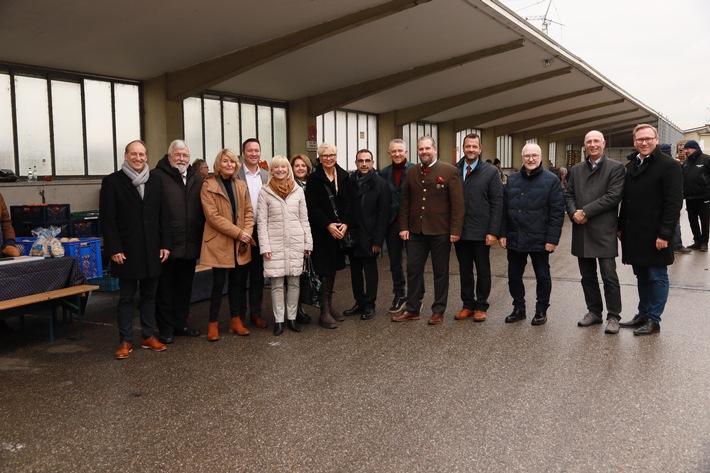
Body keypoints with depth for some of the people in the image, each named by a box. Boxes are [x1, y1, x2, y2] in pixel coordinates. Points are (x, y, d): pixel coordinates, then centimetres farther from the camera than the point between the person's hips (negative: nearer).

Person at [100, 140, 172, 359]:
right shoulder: (112, 181, -3)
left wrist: (166, 244, 1)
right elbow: (108, 218, -7)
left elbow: (164, 216, 8)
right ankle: (126, 341, 12)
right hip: (126, 251, -4)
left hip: (152, 250, 4)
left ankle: (149, 336, 21)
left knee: (149, 294, 11)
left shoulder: (156, 182, 10)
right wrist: (114, 248, -12)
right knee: (126, 297, 4)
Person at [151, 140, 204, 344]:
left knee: (185, 287, 15)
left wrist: (201, 239, 9)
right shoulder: (157, 177, -6)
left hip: (190, 246, 6)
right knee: (165, 288, 5)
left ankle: (181, 324, 28)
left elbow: (203, 211, 16)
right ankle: (166, 329, 16)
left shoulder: (197, 180, 13)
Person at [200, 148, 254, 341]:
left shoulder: (241, 186, 11)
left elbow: (248, 211, 9)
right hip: (219, 243, -5)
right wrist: (238, 232, -17)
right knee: (219, 283, -2)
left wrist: (247, 232, -9)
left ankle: (236, 320, 22)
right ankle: (213, 324, 11)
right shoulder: (208, 186, -6)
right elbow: (212, 216, -14)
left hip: (240, 244, 5)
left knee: (237, 282, 11)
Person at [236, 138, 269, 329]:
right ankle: (239, 315, 17)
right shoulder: (235, 175, -6)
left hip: (260, 231, 4)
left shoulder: (266, 175, 8)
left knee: (258, 275, 12)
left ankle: (255, 313, 22)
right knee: (240, 275, 6)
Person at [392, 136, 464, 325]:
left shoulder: (449, 171, -6)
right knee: (413, 270, 8)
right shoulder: (411, 172, 8)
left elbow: (457, 203, -9)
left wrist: (455, 230, -14)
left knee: (440, 272, 8)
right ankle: (412, 309, 19)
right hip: (415, 231, 4)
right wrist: (404, 227, 3)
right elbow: (405, 202, 10)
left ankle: (438, 311, 19)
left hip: (440, 231, -4)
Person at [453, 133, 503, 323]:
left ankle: (481, 307, 21)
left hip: (481, 232, -2)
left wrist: (493, 231, -11)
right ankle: (468, 305, 24)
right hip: (459, 231, 2)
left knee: (483, 271, 9)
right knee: (464, 270, 12)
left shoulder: (491, 171, -3)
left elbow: (497, 203, -5)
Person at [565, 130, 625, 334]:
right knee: (587, 276, 12)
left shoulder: (616, 168, -2)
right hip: (582, 231, 5)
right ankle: (594, 312, 24)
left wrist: (585, 212, -15)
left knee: (609, 276, -2)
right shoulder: (576, 170, 14)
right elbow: (569, 194, 11)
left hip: (604, 231, -5)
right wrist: (573, 213, -9)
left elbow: (613, 196, -12)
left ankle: (613, 316, 8)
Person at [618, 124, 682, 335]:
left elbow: (674, 203, -14)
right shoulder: (630, 165, 13)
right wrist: (621, 227, 14)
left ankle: (653, 319, 12)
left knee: (657, 277, 4)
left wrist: (665, 234, -19)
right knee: (642, 276, 15)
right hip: (633, 234, 7)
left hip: (654, 235, -7)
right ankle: (643, 314, 25)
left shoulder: (669, 165, -9)